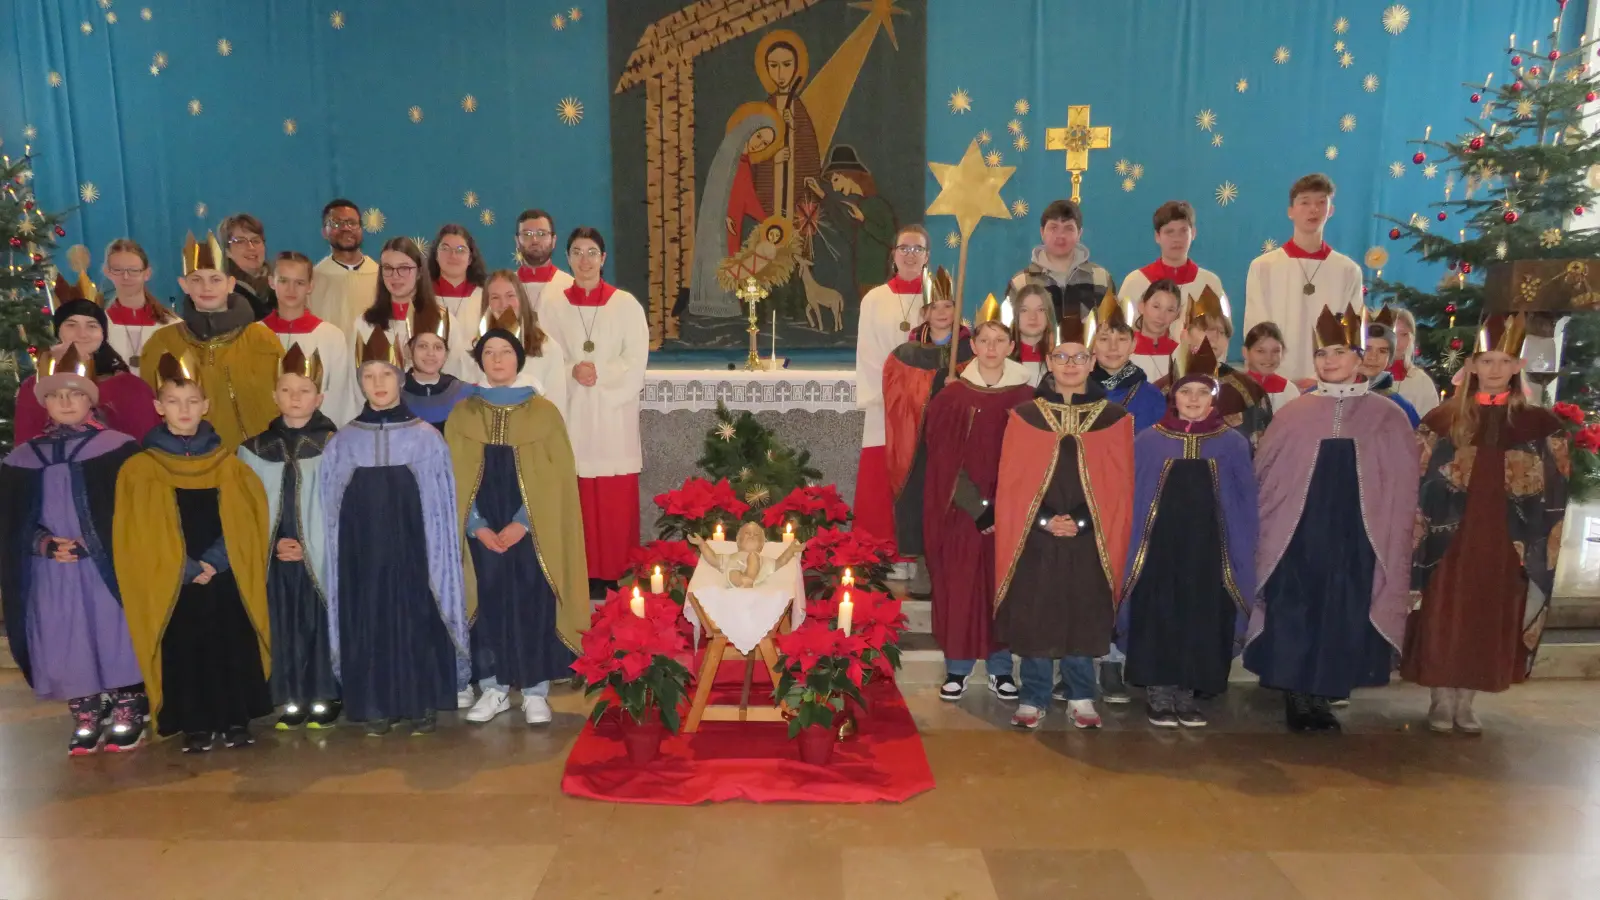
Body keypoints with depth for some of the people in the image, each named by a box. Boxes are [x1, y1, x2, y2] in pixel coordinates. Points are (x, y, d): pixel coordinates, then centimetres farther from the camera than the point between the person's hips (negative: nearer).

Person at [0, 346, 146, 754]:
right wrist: (47, 544, -10)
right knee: (65, 647, 7)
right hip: (51, 572, 3)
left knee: (116, 639, -1)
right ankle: (85, 720, 23)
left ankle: (128, 716, 14)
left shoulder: (116, 447, -2)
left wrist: (92, 545, -13)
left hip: (107, 566, -3)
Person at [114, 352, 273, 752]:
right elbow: (138, 534, -3)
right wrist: (187, 569, -10)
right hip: (171, 585, -1)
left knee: (234, 650, 4)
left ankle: (237, 720, 16)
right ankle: (196, 725, 16)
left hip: (226, 580, 1)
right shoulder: (141, 469, 0)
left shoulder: (229, 464, 5)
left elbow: (244, 523, 0)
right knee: (184, 654, 3)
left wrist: (214, 561, -12)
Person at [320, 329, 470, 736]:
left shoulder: (427, 438, -1)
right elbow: (331, 511, 7)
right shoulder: (343, 443, 4)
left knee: (417, 620, 2)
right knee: (369, 624, 5)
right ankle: (377, 707, 17)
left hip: (413, 552, -1)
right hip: (364, 554, 2)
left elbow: (440, 509, 1)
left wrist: (436, 560, -3)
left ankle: (424, 705, 15)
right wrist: (342, 557, 2)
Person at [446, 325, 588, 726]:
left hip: (532, 531, -2)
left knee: (532, 605, -1)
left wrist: (522, 523, -13)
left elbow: (556, 478, -4)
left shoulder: (544, 412, 1)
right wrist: (477, 525, -9)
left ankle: (535, 691, 9)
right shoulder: (462, 415, 7)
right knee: (488, 604, 4)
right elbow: (456, 479, 4)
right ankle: (494, 687, 17)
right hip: (482, 532, 2)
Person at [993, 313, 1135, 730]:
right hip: (1036, 540, 0)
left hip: (1090, 541, 0)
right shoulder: (1025, 415, 1)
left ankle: (1081, 698, 23)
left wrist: (1081, 522, -11)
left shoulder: (1114, 418, 3)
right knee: (1034, 618, 4)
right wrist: (1045, 521, -12)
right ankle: (1033, 699, 18)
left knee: (1082, 617, 8)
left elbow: (1119, 486, 0)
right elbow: (1011, 484, -1)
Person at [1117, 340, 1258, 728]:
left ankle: (1187, 693, 20)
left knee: (1201, 622, 6)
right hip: (1159, 551, -1)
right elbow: (1129, 501, 3)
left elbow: (1245, 506, 6)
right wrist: (1128, 554, -4)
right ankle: (1158, 692, 15)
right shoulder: (1147, 442, 2)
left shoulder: (1233, 445, 4)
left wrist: (1241, 557, -2)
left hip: (1208, 554, 1)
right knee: (1158, 621, 2)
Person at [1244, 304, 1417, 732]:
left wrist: (1393, 549, -2)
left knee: (1344, 622, 6)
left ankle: (1323, 696, 20)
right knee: (1295, 619, 1)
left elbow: (1400, 494, 5)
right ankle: (1298, 697, 13)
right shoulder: (1293, 415, 3)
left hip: (1356, 543, 1)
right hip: (1298, 539, 0)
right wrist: (1265, 537, -2)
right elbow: (1264, 482, 4)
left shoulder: (1388, 418, 4)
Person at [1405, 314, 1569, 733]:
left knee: (1488, 624, 8)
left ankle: (1464, 702, 22)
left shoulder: (1541, 424, 4)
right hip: (1451, 541, -1)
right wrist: (1427, 530, -8)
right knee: (1445, 620, 3)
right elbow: (1421, 484, -1)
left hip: (1505, 545, 1)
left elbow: (1555, 489, 5)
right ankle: (1441, 700, 17)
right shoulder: (1443, 420, 1)